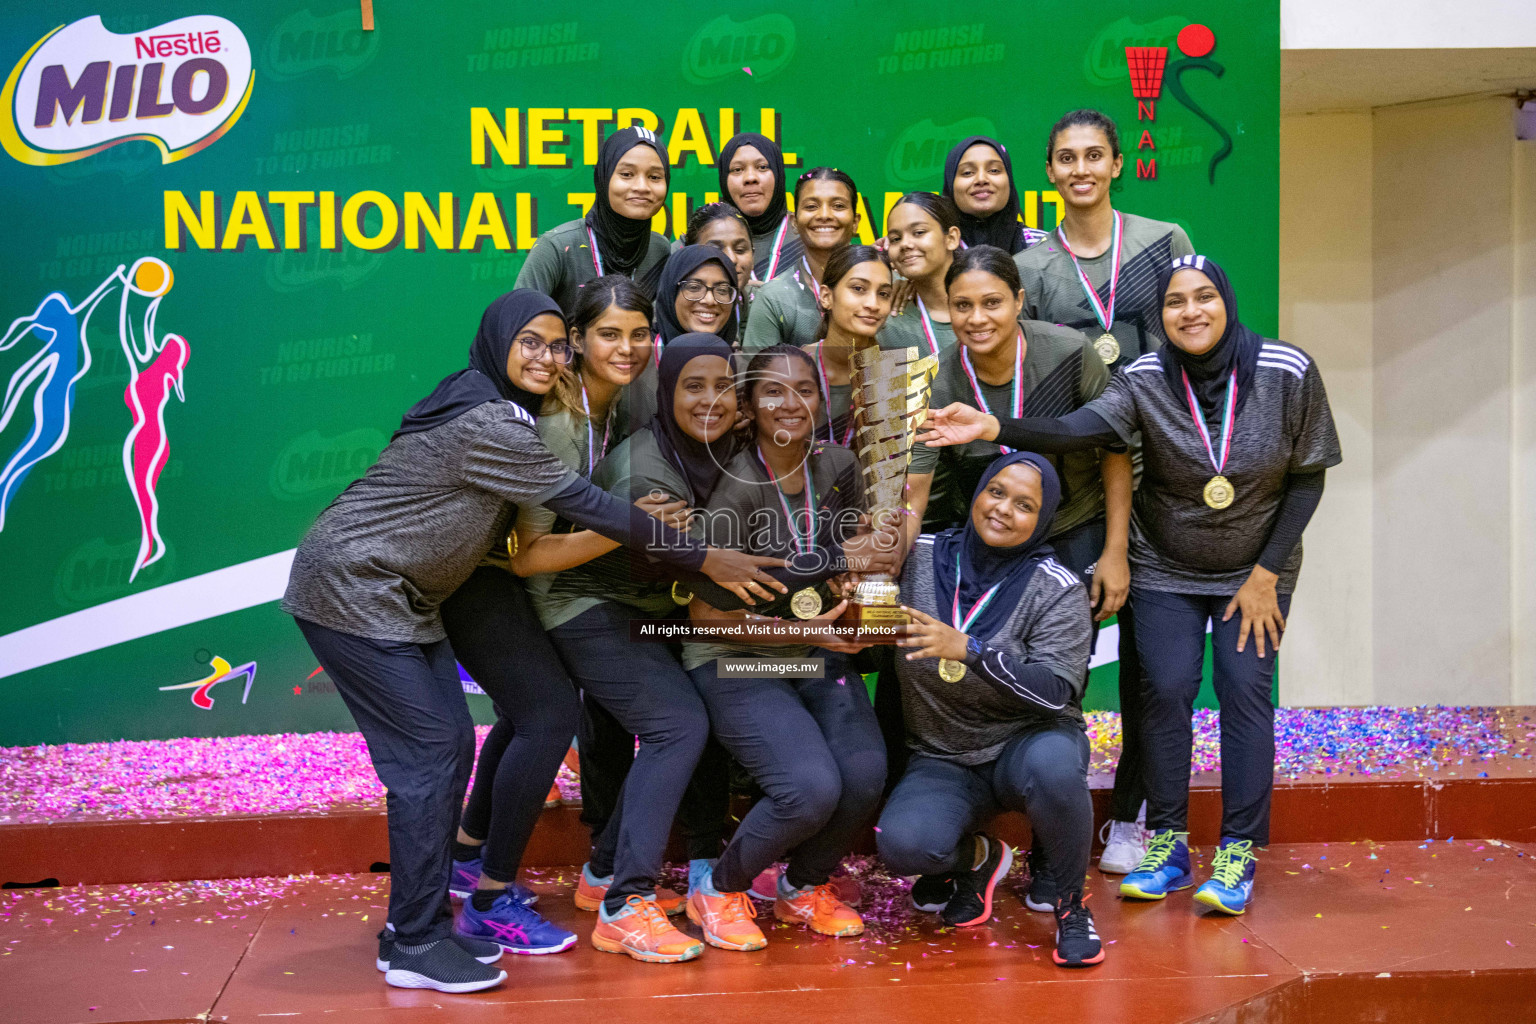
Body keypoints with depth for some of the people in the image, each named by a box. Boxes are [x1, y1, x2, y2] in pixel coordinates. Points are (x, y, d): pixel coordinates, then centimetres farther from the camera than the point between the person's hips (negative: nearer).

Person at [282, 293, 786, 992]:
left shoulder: (496, 411, 9)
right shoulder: (486, 424, -22)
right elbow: (587, 505, -21)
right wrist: (705, 558, -16)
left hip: (399, 595, 10)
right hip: (352, 588, -10)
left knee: (450, 744, 7)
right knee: (430, 751, -10)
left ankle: (421, 922, 17)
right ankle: (413, 946, -2)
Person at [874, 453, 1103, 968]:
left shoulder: (1057, 589, -10)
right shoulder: (919, 559, -2)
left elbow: (1058, 691, -21)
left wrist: (969, 648, -33)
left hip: (1029, 741, -1)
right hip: (942, 760, 2)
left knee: (1051, 764, -39)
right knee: (902, 845, -29)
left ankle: (1070, 905, -9)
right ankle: (977, 857, 10)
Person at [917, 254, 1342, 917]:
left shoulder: (1287, 372, -16)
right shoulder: (1146, 380, -16)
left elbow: (1307, 477, -8)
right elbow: (1076, 430, -31)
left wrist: (1265, 575, -11)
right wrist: (993, 428, -49)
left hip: (1255, 570, -1)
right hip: (1165, 569, 1)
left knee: (1244, 690, -9)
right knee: (1165, 690, -6)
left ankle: (1238, 853, 1)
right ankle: (1167, 844, 8)